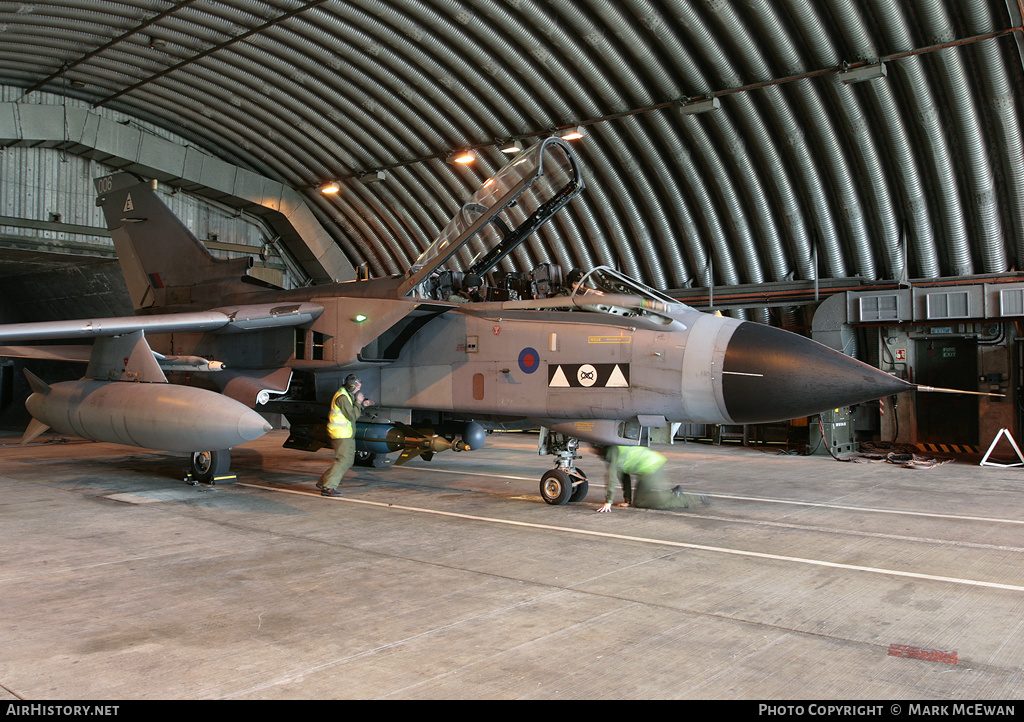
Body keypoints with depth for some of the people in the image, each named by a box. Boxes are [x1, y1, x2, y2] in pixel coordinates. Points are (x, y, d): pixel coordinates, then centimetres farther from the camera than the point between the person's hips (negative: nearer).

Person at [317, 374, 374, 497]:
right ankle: (328, 487, -16)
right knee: (343, 460, -15)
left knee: (348, 461, 13)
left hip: (347, 434, 11)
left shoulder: (349, 394, 12)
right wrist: (358, 403, -12)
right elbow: (352, 416, -21)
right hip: (341, 434, -11)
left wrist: (364, 403, 8)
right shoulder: (342, 397, -19)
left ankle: (323, 482, 19)